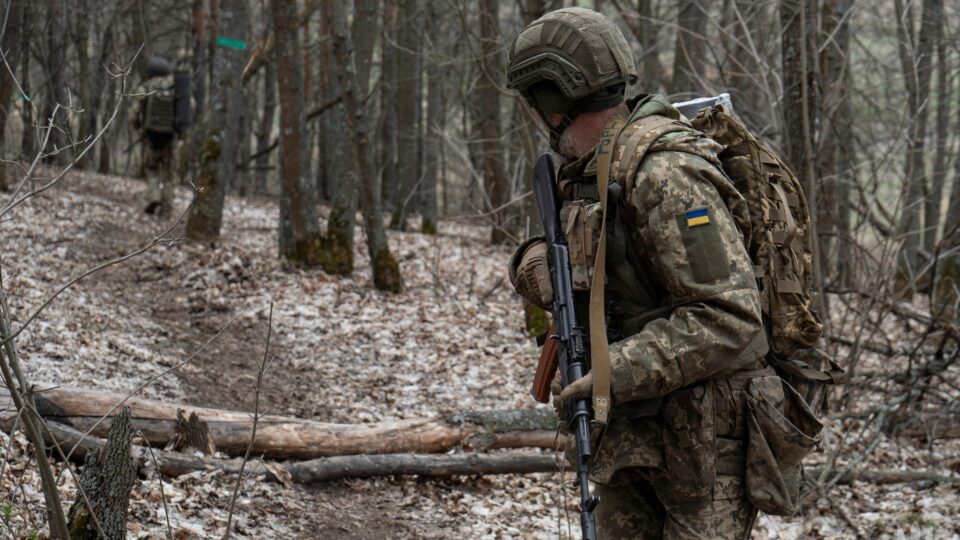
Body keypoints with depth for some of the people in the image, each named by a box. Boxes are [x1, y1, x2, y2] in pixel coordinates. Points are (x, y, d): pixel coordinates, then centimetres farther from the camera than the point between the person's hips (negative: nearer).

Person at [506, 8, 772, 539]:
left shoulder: (663, 173, -21)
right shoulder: (587, 172, 9)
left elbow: (729, 316, -25)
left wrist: (617, 370, -27)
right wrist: (536, 261, -3)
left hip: (702, 430, -9)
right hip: (631, 427, 9)